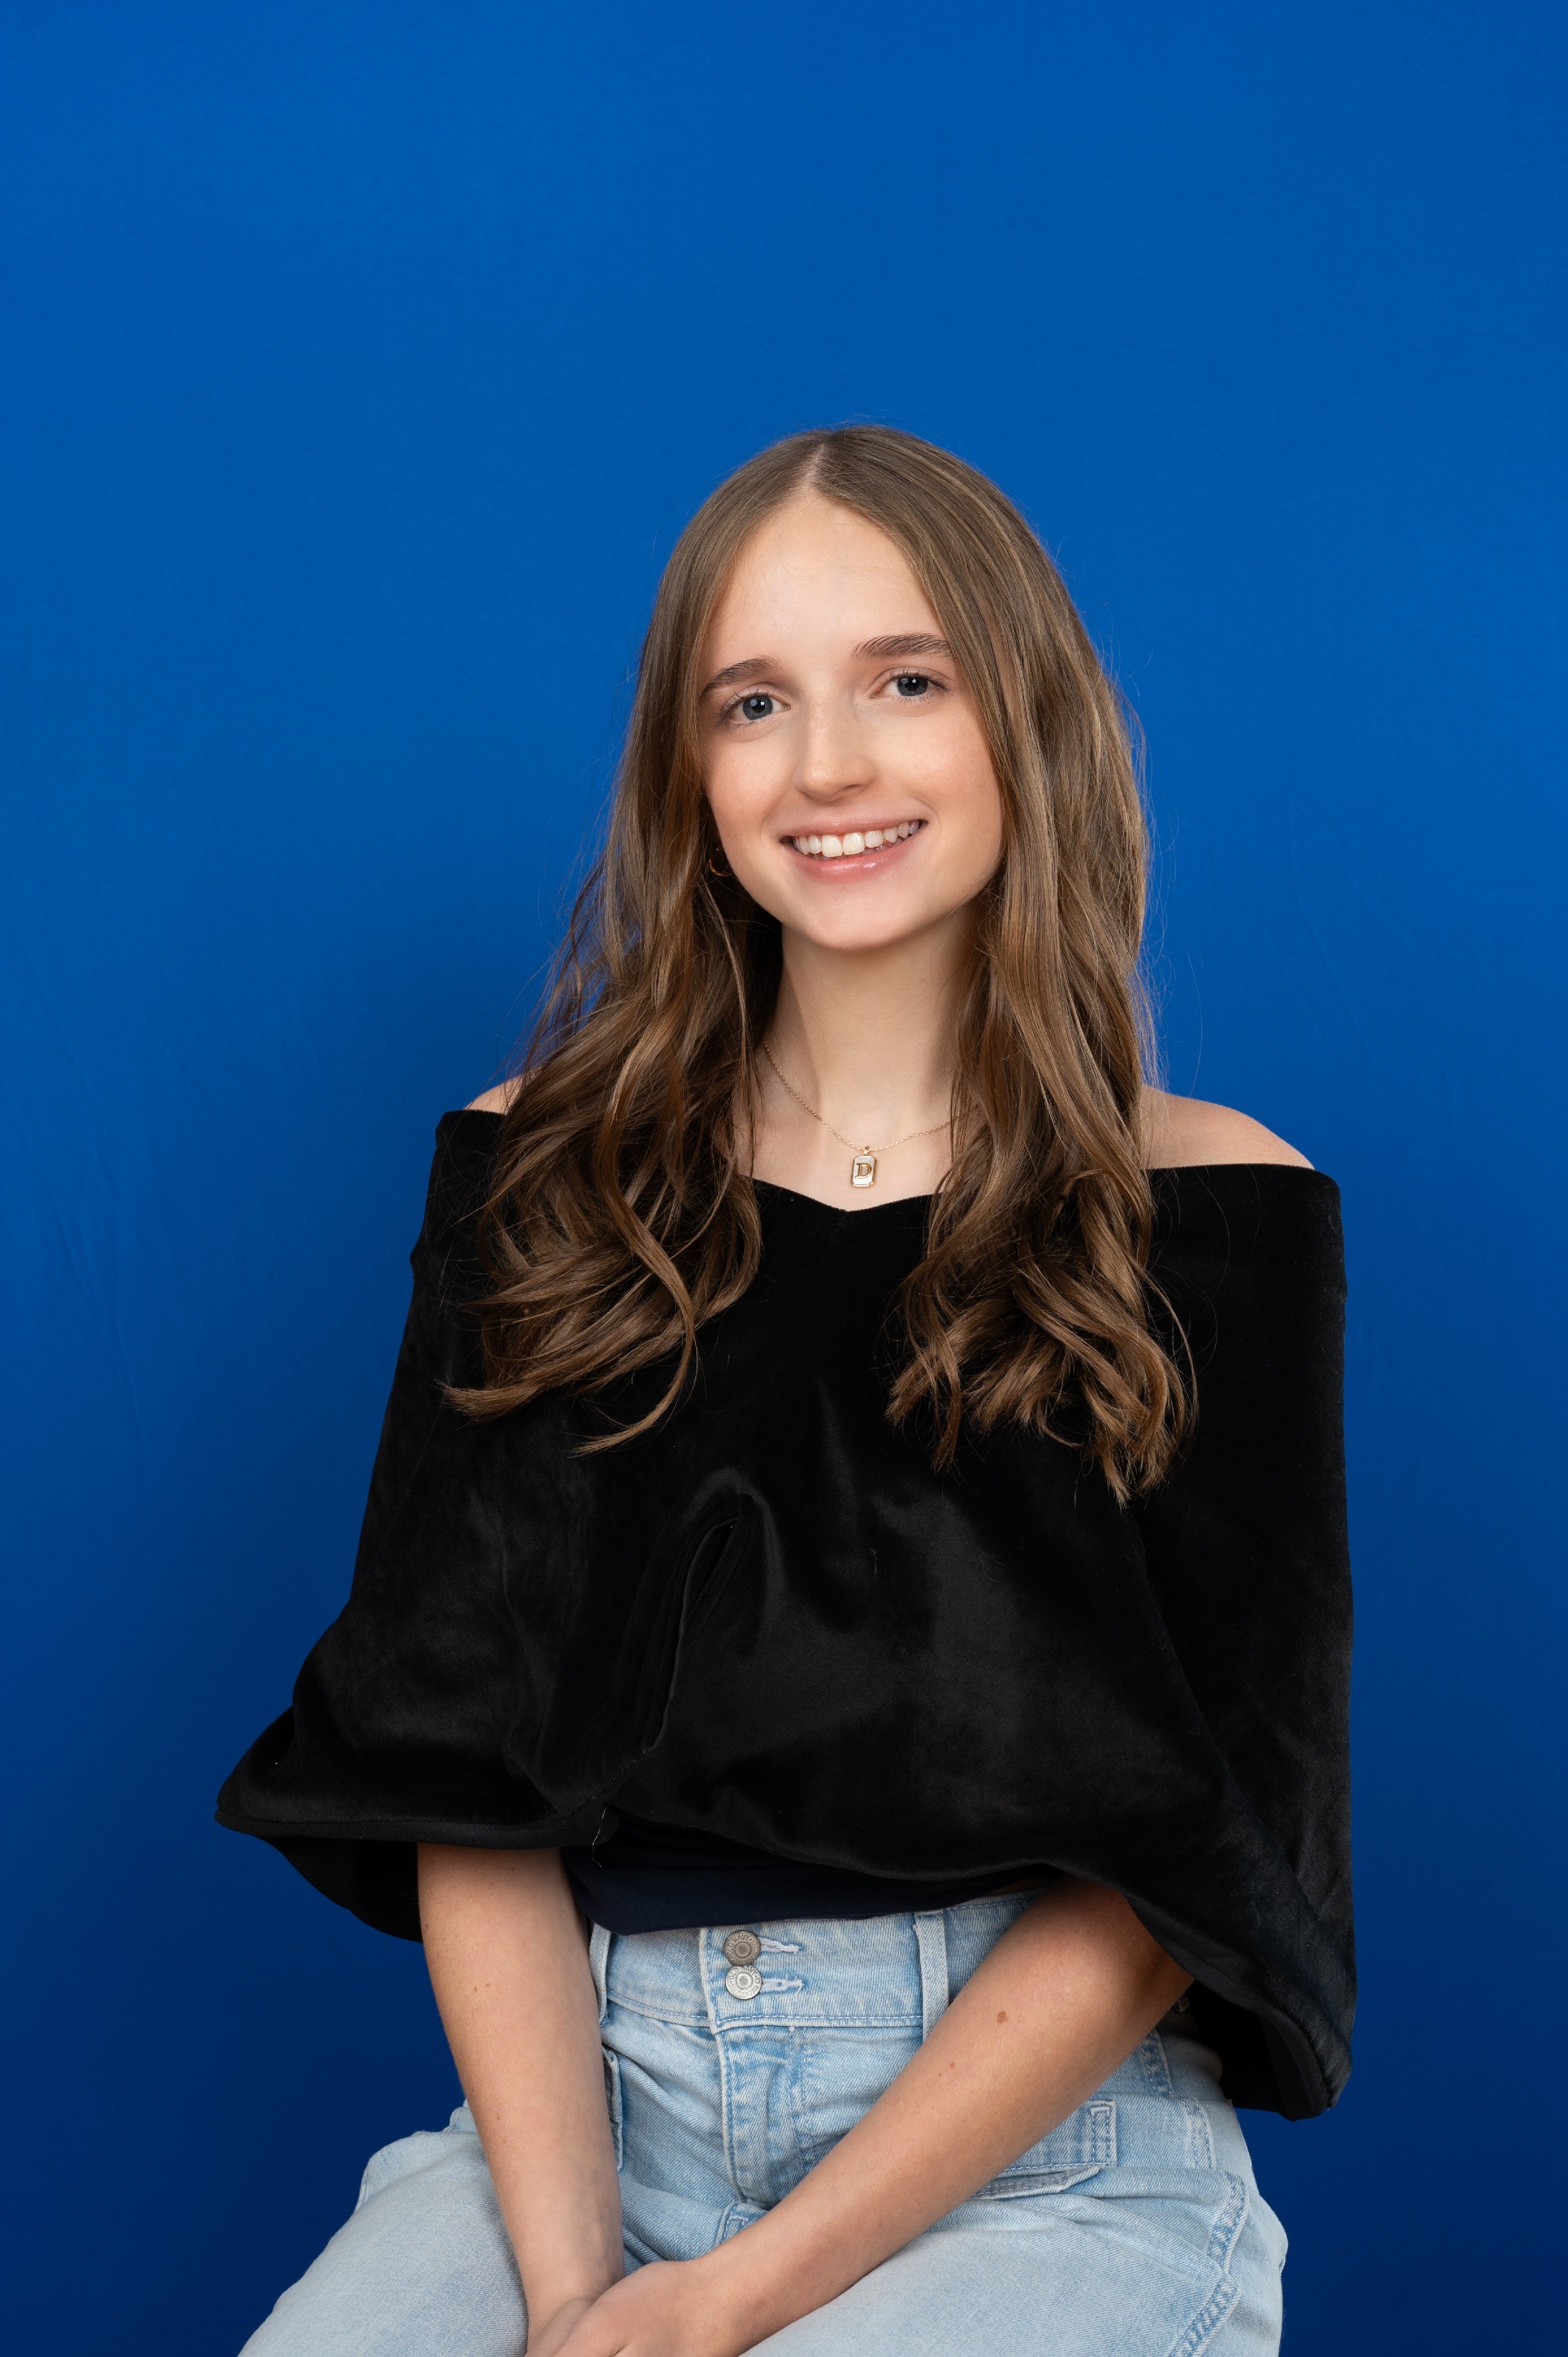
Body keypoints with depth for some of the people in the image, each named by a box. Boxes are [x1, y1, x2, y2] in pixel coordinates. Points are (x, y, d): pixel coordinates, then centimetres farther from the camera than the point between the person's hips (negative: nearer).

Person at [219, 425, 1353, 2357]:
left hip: (1044, 2151, -1)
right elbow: (464, 1780, 1)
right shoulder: (540, 1174, 7)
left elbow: (1177, 1855, -5)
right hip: (592, 2099, 2)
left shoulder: (1207, 1214, 1)